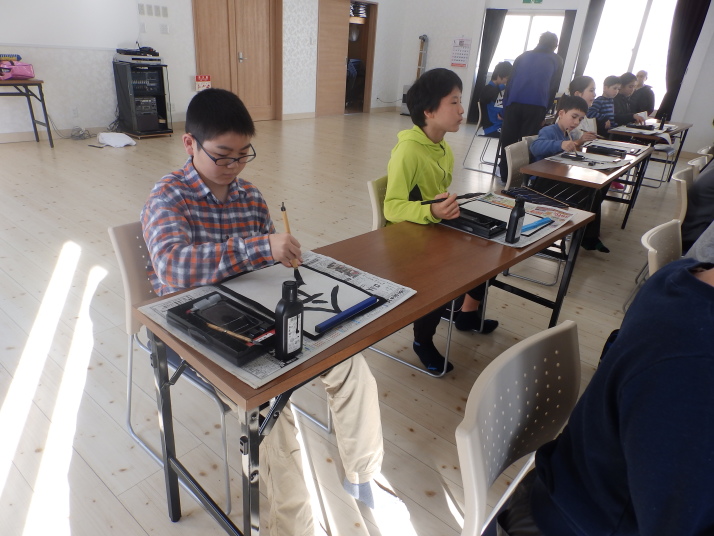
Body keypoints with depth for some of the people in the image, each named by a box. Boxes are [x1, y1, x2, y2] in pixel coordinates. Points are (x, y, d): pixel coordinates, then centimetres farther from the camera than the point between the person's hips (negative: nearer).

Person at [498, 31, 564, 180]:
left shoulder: (522, 57, 20)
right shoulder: (557, 61, 15)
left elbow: (510, 83, 14)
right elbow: (553, 88, 11)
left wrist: (505, 108, 14)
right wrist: (544, 114, 14)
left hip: (514, 104, 2)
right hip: (535, 106, -1)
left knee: (508, 141, 6)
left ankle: (505, 175, 10)